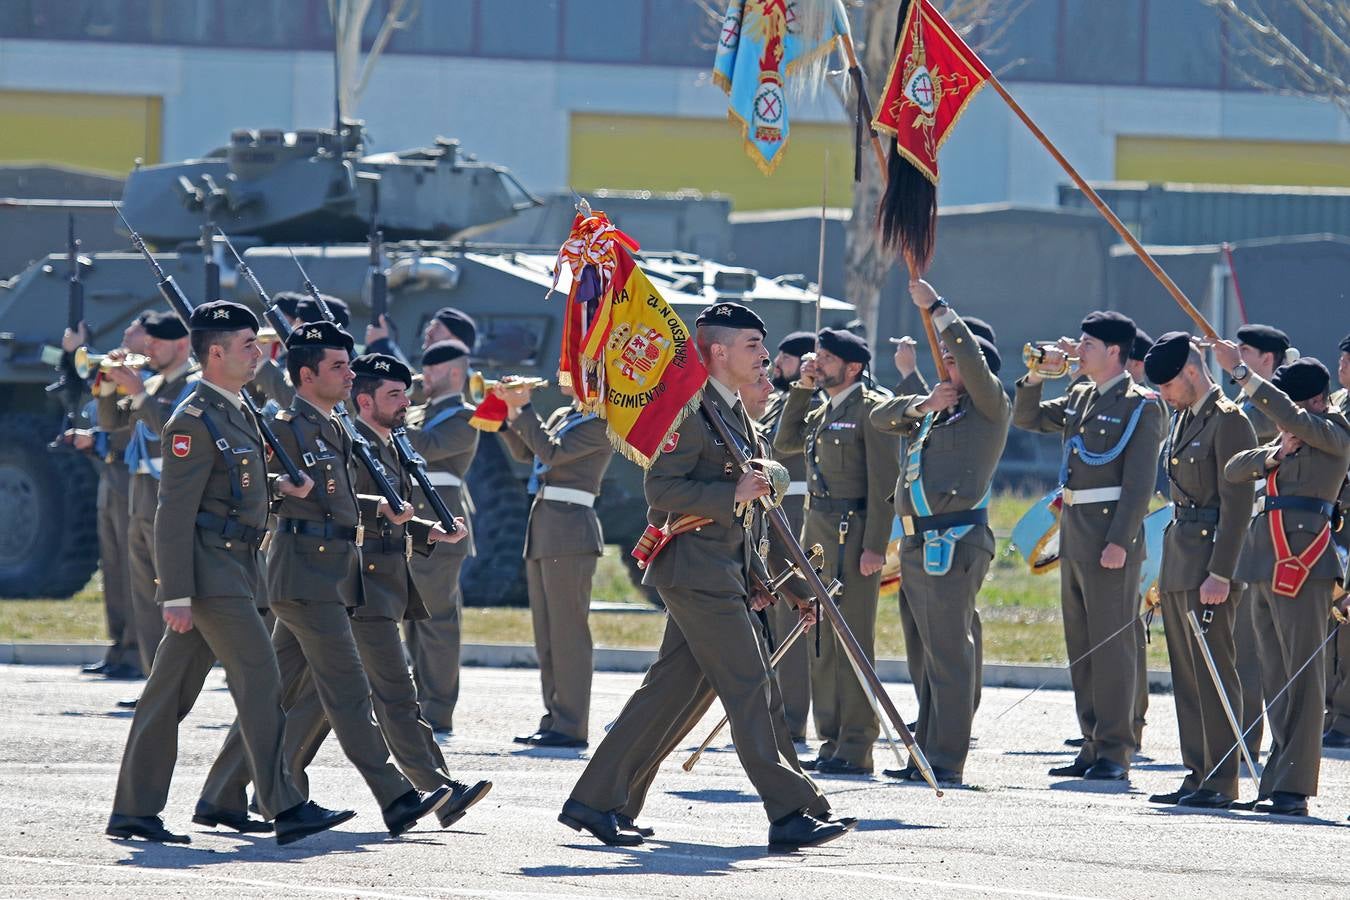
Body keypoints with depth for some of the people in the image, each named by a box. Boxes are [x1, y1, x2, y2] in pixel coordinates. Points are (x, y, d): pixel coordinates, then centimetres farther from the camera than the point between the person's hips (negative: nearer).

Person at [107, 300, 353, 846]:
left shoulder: (237, 412, 16)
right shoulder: (195, 421, -14)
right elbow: (175, 511, -17)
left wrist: (279, 489, 10)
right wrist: (176, 595, -20)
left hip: (233, 570, 9)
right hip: (211, 571, -9)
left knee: (172, 691, 10)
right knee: (260, 681, -10)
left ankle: (134, 810, 12)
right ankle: (285, 808, -11)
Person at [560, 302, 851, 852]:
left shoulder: (734, 414, 20)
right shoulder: (692, 409, -12)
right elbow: (661, 487, -19)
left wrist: (755, 577, 22)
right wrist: (734, 494, -22)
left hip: (724, 571, 10)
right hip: (697, 572, -10)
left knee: (669, 692, 9)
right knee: (750, 688, -11)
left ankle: (594, 802, 13)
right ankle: (792, 813, -12)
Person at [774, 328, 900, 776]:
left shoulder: (871, 409, -8)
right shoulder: (822, 411, 18)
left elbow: (884, 481, -13)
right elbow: (784, 442, 21)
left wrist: (874, 546, -18)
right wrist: (800, 389, 13)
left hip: (852, 536, -9)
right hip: (816, 532, 9)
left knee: (852, 640, -8)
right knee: (822, 642, 9)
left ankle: (855, 750, -8)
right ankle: (831, 743, 14)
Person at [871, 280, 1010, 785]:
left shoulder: (989, 409, -1)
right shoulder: (931, 414, 21)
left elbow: (974, 362, -16)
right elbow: (881, 418, 17)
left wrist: (936, 308, -11)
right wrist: (920, 405, -1)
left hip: (954, 543, -9)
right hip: (917, 543, 9)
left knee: (948, 651, -10)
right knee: (924, 653, 12)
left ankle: (947, 759, -11)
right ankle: (926, 753, 17)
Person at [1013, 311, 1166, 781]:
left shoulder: (1140, 406, -8)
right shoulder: (1079, 398, 15)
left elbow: (1140, 481, -13)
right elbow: (1026, 418, 24)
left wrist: (1120, 542, -19)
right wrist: (1034, 379, 6)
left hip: (1110, 535, -9)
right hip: (1073, 532, 9)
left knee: (1111, 642, -7)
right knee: (1081, 644, 10)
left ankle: (1114, 751, -4)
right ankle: (1093, 746, 16)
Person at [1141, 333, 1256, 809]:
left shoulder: (1229, 421, -12)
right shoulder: (1183, 418, 16)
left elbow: (1237, 504, -16)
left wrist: (1219, 574, -20)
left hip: (1210, 561, -9)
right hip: (1178, 558, 9)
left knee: (1214, 672, -7)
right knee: (1187, 676, 10)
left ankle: (1220, 782, -5)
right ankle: (1198, 775, 14)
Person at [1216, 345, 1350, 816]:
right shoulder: (1291, 441, 22)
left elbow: (1290, 416, -19)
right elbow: (1233, 470, 17)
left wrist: (1241, 372, -18)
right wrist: (1274, 455, -2)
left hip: (1303, 562, -9)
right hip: (1265, 561, 9)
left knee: (1302, 675, -10)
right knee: (1276, 680, 9)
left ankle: (1293, 788, -13)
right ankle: (1277, 782, 11)